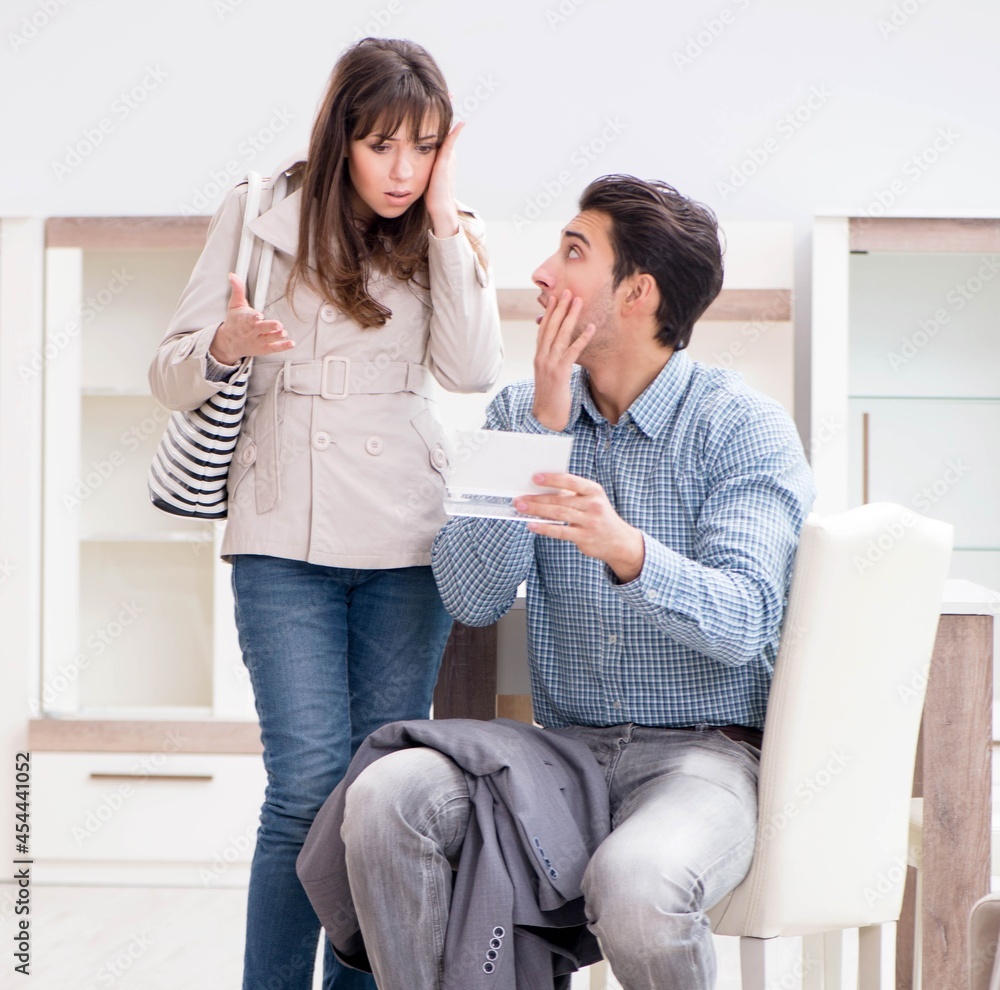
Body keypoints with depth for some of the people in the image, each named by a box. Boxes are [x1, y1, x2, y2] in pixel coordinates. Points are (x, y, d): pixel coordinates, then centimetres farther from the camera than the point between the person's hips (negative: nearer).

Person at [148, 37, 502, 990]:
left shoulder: (449, 235, 9)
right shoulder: (260, 213, 2)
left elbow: (474, 369, -8)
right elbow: (169, 371, 2)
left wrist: (443, 217, -7)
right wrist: (223, 347, -21)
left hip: (408, 546, 2)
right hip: (286, 538, -2)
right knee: (310, 784, -10)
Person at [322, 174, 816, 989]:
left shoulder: (745, 427, -4)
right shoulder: (521, 411, 9)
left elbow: (743, 624, -18)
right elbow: (472, 598, -5)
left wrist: (627, 550, -37)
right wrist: (544, 425, -11)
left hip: (704, 747, -4)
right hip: (563, 742, 4)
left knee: (631, 884, -35)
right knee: (384, 795, -23)